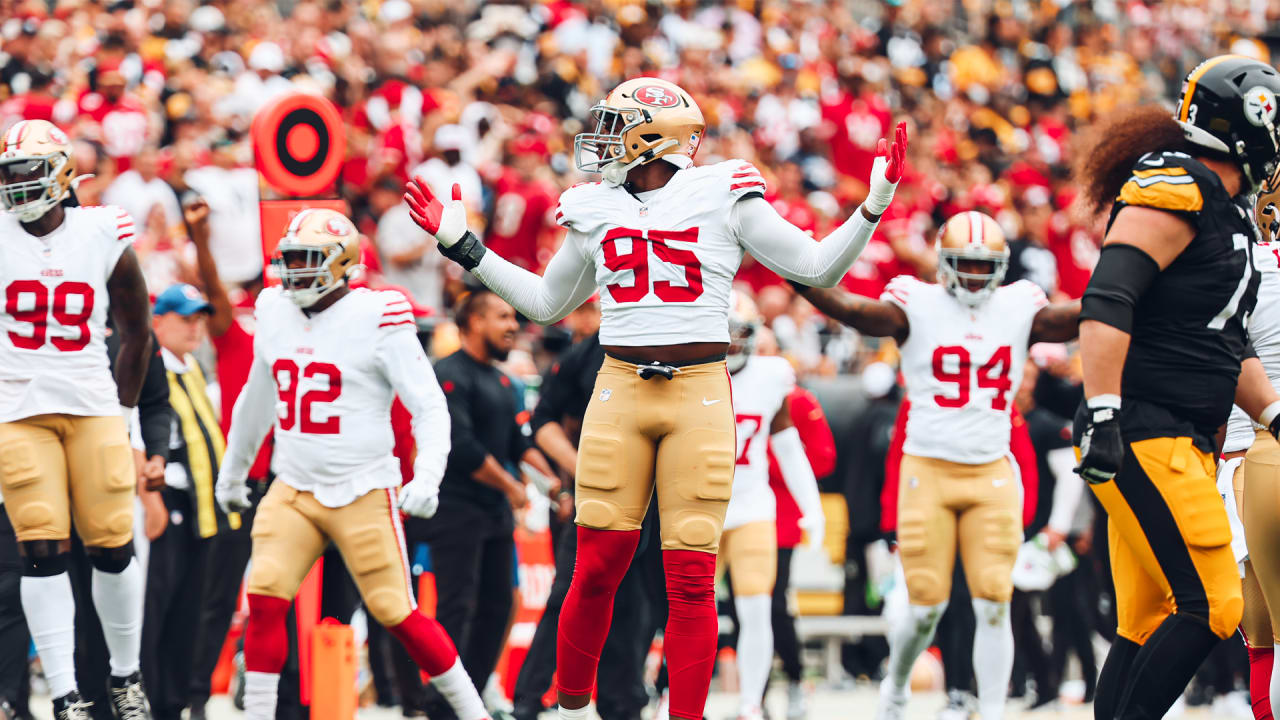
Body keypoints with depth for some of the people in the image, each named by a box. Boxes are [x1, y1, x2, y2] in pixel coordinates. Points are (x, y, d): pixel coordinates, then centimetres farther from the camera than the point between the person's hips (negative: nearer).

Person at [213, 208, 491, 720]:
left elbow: (429, 407, -12)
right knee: (264, 598, -11)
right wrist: (233, 469, 32)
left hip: (362, 493, -5)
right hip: (293, 491, 5)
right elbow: (257, 399, 23)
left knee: (396, 612, -2)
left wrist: (427, 476, -26)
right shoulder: (275, 313, 6)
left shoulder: (377, 320, -12)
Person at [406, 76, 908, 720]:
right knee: (597, 569, -1)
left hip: (700, 396, -2)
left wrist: (875, 204, -7)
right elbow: (545, 303, 26)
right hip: (620, 392, 3)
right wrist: (461, 246, 24)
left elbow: (818, 267, 5)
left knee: (691, 580, -4)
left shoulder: (723, 198, 1)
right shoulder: (595, 210, 12)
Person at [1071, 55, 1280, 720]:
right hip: (1142, 436, -10)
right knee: (1209, 608, -14)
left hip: (1183, 442, 10)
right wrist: (1103, 414, -26)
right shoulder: (1175, 189, -11)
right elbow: (1107, 302, -20)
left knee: (1150, 624, 9)